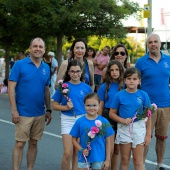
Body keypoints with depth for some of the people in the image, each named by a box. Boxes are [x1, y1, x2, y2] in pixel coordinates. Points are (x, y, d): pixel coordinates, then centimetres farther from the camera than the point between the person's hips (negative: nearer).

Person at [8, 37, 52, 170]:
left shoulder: (46, 68, 7)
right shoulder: (20, 65, -7)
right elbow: (11, 88, -10)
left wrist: (49, 110, 12)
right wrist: (14, 110, -15)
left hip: (40, 114, 5)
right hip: (23, 113, -5)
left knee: (33, 143, 12)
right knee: (20, 144, -1)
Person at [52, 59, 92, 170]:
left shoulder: (86, 87, 3)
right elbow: (55, 106, 3)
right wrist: (67, 107, -14)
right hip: (67, 120, -2)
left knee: (77, 153, 8)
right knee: (68, 153, -8)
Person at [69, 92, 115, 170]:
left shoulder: (104, 122, -4)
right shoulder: (80, 122, -4)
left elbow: (107, 141, 2)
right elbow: (74, 139, 3)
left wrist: (108, 159, 1)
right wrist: (81, 150, -13)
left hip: (99, 158, 0)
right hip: (84, 158, 0)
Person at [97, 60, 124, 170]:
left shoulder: (125, 86, 4)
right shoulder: (104, 86, 0)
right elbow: (100, 106, 2)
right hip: (107, 117, -2)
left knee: (117, 150, 11)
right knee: (110, 149, -9)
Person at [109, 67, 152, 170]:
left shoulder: (143, 95, -3)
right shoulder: (119, 95, -4)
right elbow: (112, 113, 1)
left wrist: (148, 134, -1)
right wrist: (123, 120, -15)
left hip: (139, 128, 0)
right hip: (124, 128, 0)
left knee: (138, 161, 5)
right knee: (125, 159, 12)